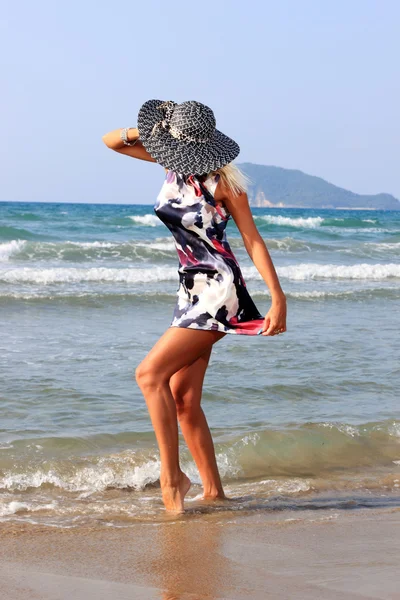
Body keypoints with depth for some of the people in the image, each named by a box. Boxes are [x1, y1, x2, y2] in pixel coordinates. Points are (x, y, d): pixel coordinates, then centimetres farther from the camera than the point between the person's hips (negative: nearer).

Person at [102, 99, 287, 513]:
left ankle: (171, 476, -9)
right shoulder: (174, 162, 5)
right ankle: (213, 491, 12)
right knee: (183, 402, 5)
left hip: (218, 293, -8)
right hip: (192, 292, 8)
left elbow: (252, 239, -10)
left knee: (150, 373, -16)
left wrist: (278, 298, -13)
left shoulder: (223, 181, -13)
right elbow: (111, 141, 12)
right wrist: (136, 132, -11)